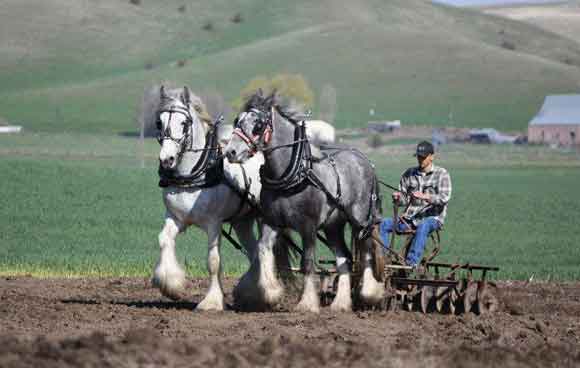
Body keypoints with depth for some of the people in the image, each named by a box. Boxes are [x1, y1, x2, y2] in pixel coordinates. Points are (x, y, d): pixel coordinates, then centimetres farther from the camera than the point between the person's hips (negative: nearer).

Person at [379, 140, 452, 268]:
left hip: (432, 218, -5)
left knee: (423, 225, -40)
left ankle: (412, 262, -47)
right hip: (410, 218, 5)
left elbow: (445, 198, -13)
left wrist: (424, 196, -28)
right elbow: (403, 201, 13)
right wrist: (397, 198, -12)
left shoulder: (441, 174, 1)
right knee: (384, 224, -16)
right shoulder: (409, 174, 13)